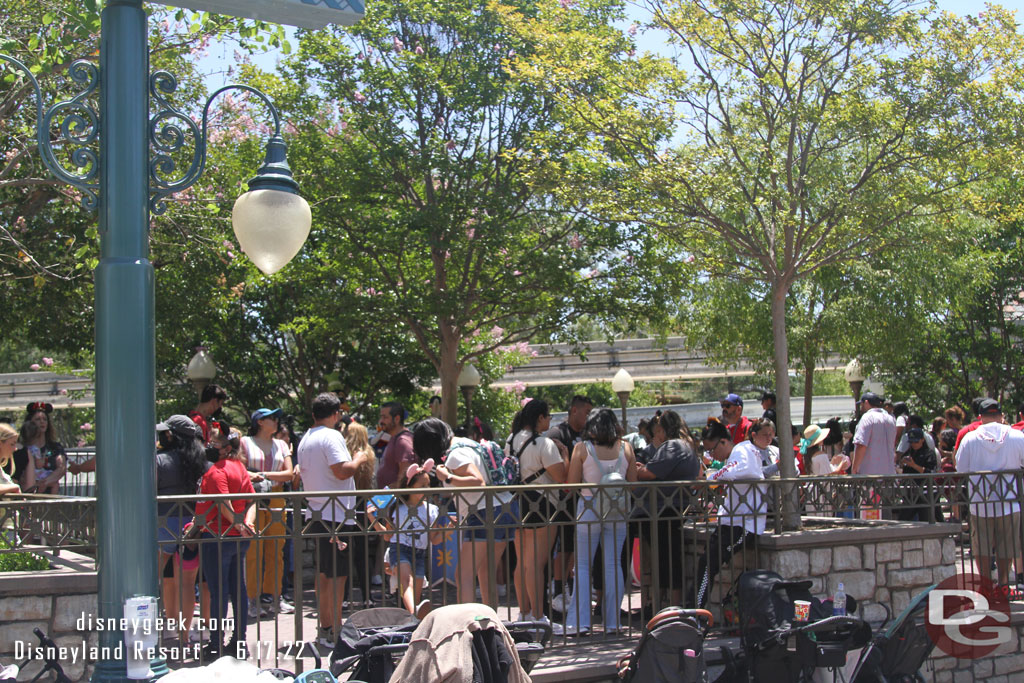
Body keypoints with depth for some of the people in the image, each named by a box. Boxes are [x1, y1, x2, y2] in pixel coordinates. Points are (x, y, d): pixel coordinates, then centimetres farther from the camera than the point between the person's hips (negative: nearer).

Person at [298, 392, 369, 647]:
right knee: (337, 575, -6)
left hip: (315, 512, 9)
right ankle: (335, 633, -4)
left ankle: (324, 627, 22)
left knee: (323, 573, 16)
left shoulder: (305, 439, 15)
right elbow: (343, 471, -23)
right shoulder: (332, 436, -13)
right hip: (335, 515, -9)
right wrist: (358, 459, -5)